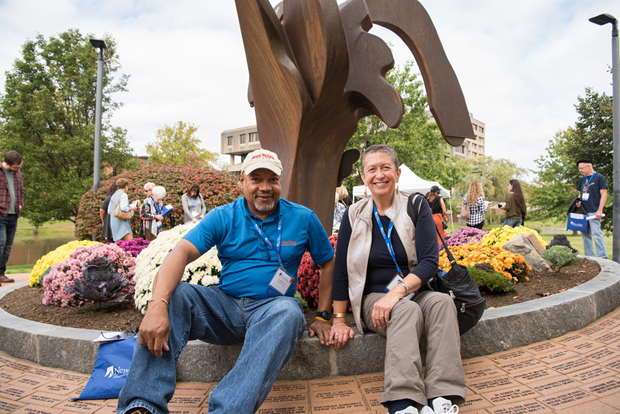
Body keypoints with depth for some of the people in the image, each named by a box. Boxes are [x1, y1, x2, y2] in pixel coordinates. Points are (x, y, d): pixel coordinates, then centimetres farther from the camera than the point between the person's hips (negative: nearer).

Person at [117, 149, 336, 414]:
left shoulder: (303, 218, 4)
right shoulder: (223, 218, 1)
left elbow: (328, 263, 13)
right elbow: (181, 253, -14)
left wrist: (323, 317, 5)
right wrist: (157, 306, -32)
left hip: (272, 306, -1)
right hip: (224, 303, 2)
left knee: (289, 312, -37)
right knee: (172, 294, -25)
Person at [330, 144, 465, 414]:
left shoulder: (417, 209, 1)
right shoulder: (355, 216, 2)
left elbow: (430, 261, -8)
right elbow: (341, 270, 3)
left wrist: (397, 292, -24)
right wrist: (339, 319, -2)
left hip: (414, 292, 1)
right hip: (373, 298, -1)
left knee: (442, 302, -30)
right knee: (407, 311, -33)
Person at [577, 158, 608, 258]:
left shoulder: (599, 177, -3)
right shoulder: (582, 180, 17)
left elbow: (604, 195, -7)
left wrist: (599, 210, -14)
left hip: (594, 212, -7)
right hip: (583, 211, 7)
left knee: (596, 233, -10)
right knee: (585, 234, 8)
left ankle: (602, 257, -7)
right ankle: (589, 256, 13)